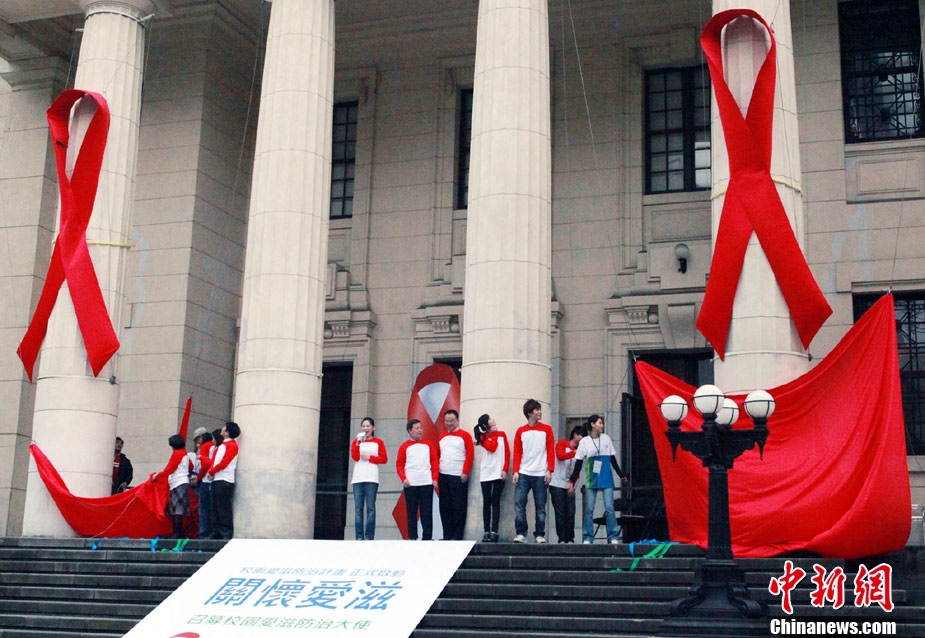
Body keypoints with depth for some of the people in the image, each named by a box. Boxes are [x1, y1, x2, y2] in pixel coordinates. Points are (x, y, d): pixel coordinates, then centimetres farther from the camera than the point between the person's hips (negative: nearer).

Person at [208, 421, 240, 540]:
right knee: (215, 508, 11)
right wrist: (211, 471, 3)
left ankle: (227, 533, -8)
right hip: (216, 480, 9)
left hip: (225, 481, -9)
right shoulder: (223, 445, 20)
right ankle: (217, 533, 15)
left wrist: (211, 472, -5)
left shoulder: (232, 445, -8)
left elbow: (224, 463, -14)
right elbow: (214, 460, 21)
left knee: (224, 508, -10)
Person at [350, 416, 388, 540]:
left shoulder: (378, 442, 12)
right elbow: (355, 457, 1)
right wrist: (358, 443, -9)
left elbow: (384, 459, 5)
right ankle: (359, 536, -4)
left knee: (370, 507, -8)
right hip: (357, 478, 2)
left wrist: (369, 458, -3)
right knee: (358, 508, -5)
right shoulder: (356, 441, 16)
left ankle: (369, 536, -9)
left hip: (371, 479, -2)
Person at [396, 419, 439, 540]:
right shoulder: (405, 446, 7)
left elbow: (434, 462, 9)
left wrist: (434, 478, 0)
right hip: (410, 484, -1)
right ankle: (412, 537, 6)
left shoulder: (428, 445, 11)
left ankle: (427, 537, 3)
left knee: (427, 511, 0)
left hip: (427, 483, 1)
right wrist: (403, 479, -7)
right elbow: (399, 464, 6)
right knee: (411, 511, 2)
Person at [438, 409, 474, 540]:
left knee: (459, 506, -4)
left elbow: (470, 454, -4)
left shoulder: (464, 435, 1)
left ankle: (457, 536, 1)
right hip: (443, 476, 5)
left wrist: (465, 473, -11)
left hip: (458, 476, -5)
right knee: (445, 507, 6)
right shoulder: (442, 437, 17)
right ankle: (447, 535, 12)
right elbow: (438, 455, 18)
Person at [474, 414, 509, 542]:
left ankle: (494, 532, -4)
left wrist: (505, 469, -4)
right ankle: (487, 532, 1)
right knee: (486, 502, -1)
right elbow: (492, 447, -12)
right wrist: (494, 433, 1)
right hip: (486, 474, 0)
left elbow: (507, 453, 7)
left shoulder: (502, 434, 10)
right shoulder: (482, 437, 5)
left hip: (499, 474, 0)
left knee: (495, 502, -2)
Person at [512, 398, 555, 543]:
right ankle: (521, 534, -3)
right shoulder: (521, 431, 9)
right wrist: (515, 471, -3)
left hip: (540, 475, -1)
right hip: (523, 474, 1)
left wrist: (549, 470, -6)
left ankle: (540, 535, 9)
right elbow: (517, 453, 7)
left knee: (540, 507, 1)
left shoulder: (546, 429, 6)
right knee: (519, 503, -9)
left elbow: (551, 451, 3)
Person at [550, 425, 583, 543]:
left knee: (570, 513, -1)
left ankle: (570, 538, 5)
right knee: (560, 514, -5)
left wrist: (572, 483, -7)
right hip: (557, 485, -5)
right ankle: (562, 539, -2)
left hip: (570, 486, 5)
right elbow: (560, 456, -21)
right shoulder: (562, 444, 1)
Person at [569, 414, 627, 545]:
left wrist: (621, 474, 18)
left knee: (609, 507, -5)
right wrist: (572, 479, -3)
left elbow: (613, 459, 17)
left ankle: (613, 537, -1)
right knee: (589, 509, -2)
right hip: (591, 479, -1)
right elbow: (578, 463, 4)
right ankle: (587, 537, 3)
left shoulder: (606, 439, 10)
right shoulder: (584, 442, 4)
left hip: (606, 479, 1)